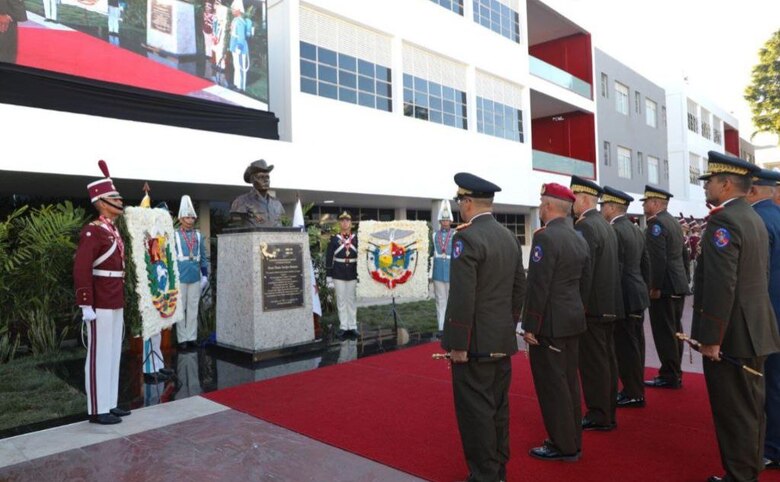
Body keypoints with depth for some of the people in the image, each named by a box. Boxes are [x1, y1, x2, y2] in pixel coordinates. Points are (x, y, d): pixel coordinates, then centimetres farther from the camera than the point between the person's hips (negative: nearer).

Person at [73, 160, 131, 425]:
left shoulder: (114, 231, 14)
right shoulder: (93, 231, -13)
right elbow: (81, 270, -19)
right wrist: (86, 306, -22)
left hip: (116, 304, 9)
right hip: (101, 306, -9)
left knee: (113, 354, 14)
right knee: (99, 356, 0)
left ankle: (110, 404, 24)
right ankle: (98, 410, 9)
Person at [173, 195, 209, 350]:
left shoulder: (199, 236, 7)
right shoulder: (174, 236, -4)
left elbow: (203, 257, 10)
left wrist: (205, 275, 6)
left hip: (195, 278, 3)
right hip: (180, 278, -3)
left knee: (193, 309, 9)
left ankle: (192, 337, 17)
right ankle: (182, 339, 12)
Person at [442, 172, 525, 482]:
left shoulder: (466, 237, -17)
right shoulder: (509, 237, 8)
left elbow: (462, 297, -22)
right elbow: (519, 289, 13)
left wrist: (458, 344, -16)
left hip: (475, 343, -8)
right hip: (502, 340, 9)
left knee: (476, 411, 2)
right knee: (498, 408, 18)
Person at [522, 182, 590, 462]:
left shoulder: (545, 236, -17)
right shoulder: (580, 239, 9)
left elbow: (538, 286, -20)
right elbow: (585, 284, 13)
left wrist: (530, 326, -15)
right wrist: (577, 313, 21)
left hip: (550, 323, -9)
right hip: (573, 321, 9)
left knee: (552, 386, 3)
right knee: (568, 382, 17)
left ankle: (563, 446, 13)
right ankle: (572, 441, 28)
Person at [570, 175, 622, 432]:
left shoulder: (585, 226, -16)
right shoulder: (605, 224, 14)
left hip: (592, 306, -10)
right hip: (608, 305, 10)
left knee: (593, 362, -1)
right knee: (606, 359, 15)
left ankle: (598, 416, 8)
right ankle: (607, 414, 25)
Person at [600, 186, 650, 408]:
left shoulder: (614, 231, -18)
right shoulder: (635, 229, 12)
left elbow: (615, 269, -21)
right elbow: (645, 263, 16)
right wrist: (644, 287, 22)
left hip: (624, 298, -10)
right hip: (638, 295, 10)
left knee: (626, 347, 0)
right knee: (634, 345, 16)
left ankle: (633, 394, 9)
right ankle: (635, 388, 26)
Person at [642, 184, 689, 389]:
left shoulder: (656, 222, -15)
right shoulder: (673, 221, 15)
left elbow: (658, 259, -22)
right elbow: (679, 253, 18)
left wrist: (655, 287, -17)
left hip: (665, 286, -10)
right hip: (678, 284, 10)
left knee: (664, 332, -3)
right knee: (674, 330, 14)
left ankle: (669, 376, 4)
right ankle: (675, 373, 23)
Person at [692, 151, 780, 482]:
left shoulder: (723, 221, -18)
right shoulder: (753, 218, 13)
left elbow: (720, 286, -25)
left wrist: (710, 338, -21)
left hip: (732, 334, -10)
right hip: (753, 329, 10)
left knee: (734, 412, 1)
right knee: (750, 406, 20)